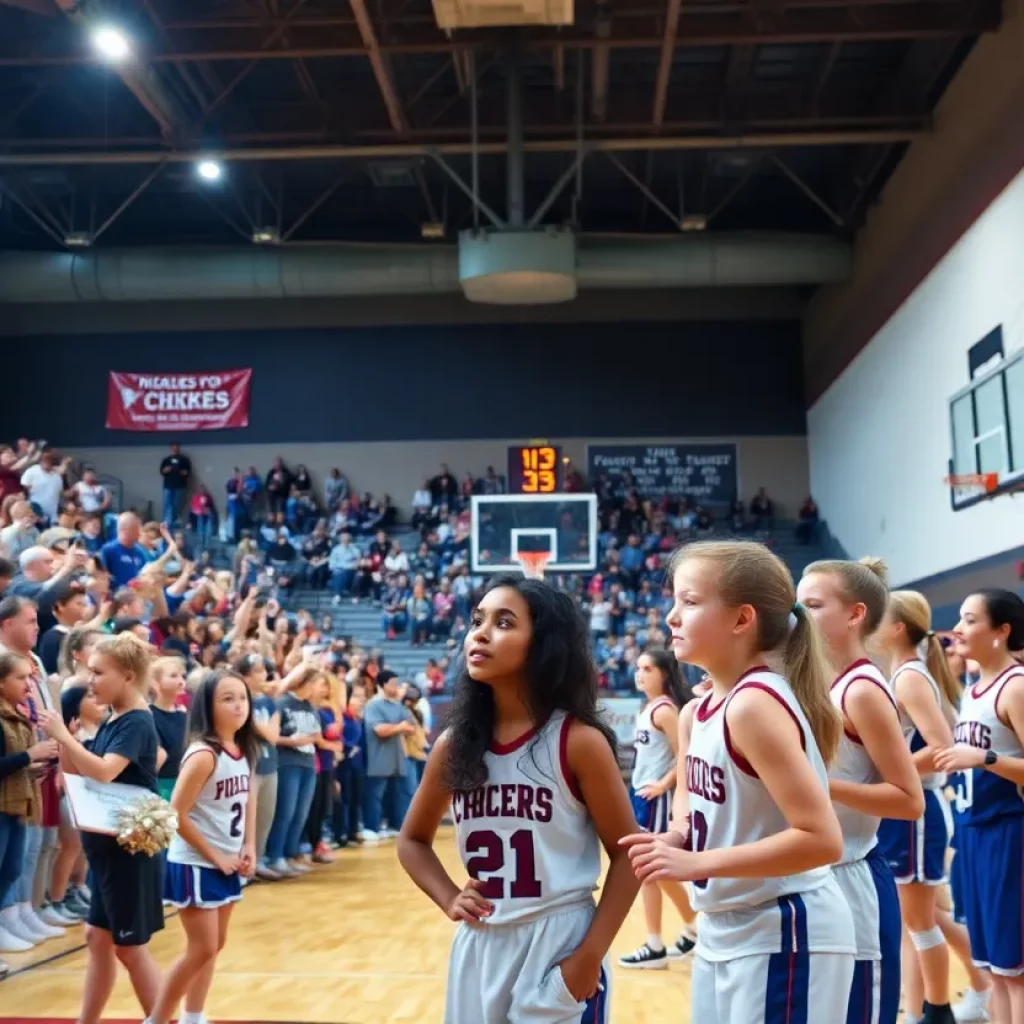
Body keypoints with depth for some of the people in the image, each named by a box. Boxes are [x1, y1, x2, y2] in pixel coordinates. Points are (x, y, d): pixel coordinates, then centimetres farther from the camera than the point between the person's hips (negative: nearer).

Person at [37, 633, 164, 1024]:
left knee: (130, 946, 2)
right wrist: (60, 736, -4)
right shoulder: (111, 722, 8)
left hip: (130, 849, -9)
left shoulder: (138, 722, -18)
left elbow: (104, 773, -31)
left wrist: (62, 734, -26)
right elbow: (78, 775, 9)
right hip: (105, 846, 9)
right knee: (98, 937, 15)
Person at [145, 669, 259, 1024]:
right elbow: (176, 815, -22)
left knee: (215, 945, 14)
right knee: (202, 949, -4)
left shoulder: (244, 751, 3)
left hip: (227, 864, 8)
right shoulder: (203, 755, -21)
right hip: (196, 865, -8)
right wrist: (214, 856, -15)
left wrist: (249, 847, 2)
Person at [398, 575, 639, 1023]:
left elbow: (628, 854, -7)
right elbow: (413, 841, 15)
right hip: (479, 948, 4)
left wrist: (589, 956, -13)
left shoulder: (578, 741, -11)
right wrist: (449, 899, -1)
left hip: (560, 946, -4)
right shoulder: (453, 745, 1)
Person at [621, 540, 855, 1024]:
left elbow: (821, 838, -26)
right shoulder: (696, 713, 4)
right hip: (724, 933, 8)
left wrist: (696, 862, -25)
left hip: (783, 934, -8)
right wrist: (674, 841, -5)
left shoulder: (755, 704, -22)